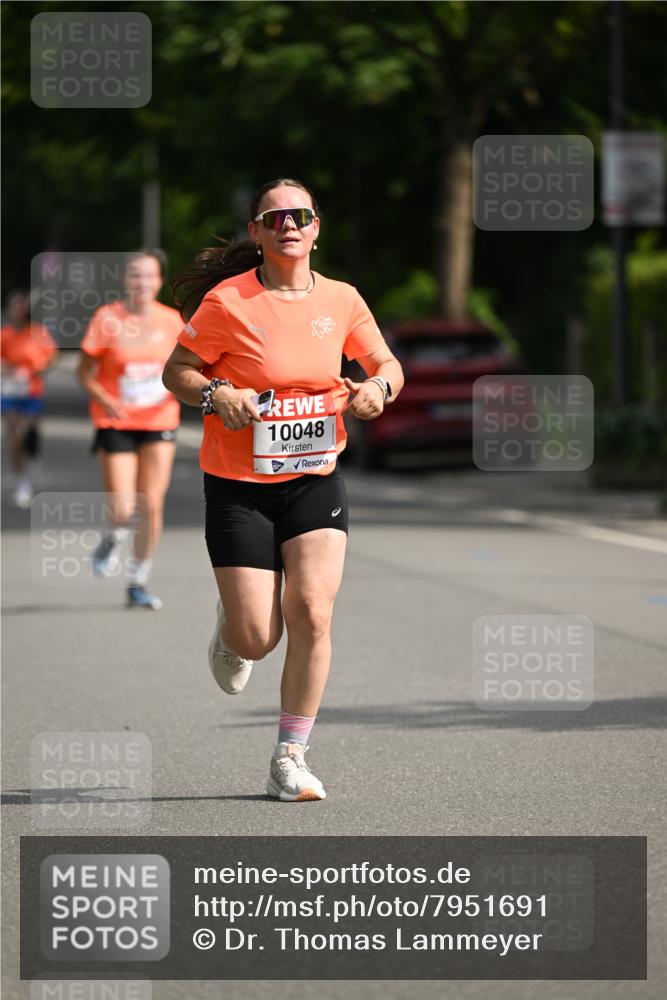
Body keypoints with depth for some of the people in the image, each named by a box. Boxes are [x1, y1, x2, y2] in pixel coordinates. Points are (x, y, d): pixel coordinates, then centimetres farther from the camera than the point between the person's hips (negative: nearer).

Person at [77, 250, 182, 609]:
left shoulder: (171, 320, 2)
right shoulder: (107, 319, -6)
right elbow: (84, 372, -2)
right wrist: (104, 400, -19)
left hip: (159, 422, 2)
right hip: (116, 424, -2)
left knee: (152, 506, -2)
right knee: (122, 509, -9)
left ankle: (139, 583, 12)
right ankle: (112, 540, 29)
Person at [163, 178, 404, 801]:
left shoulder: (340, 300, 1)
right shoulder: (228, 301, -10)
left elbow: (387, 365, 15)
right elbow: (175, 371, -2)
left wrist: (378, 387, -8)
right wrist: (216, 395, -21)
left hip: (316, 479, 2)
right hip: (239, 485, -2)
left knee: (312, 613, -15)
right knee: (258, 639, -6)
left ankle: (290, 760, -1)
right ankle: (232, 630, 36)